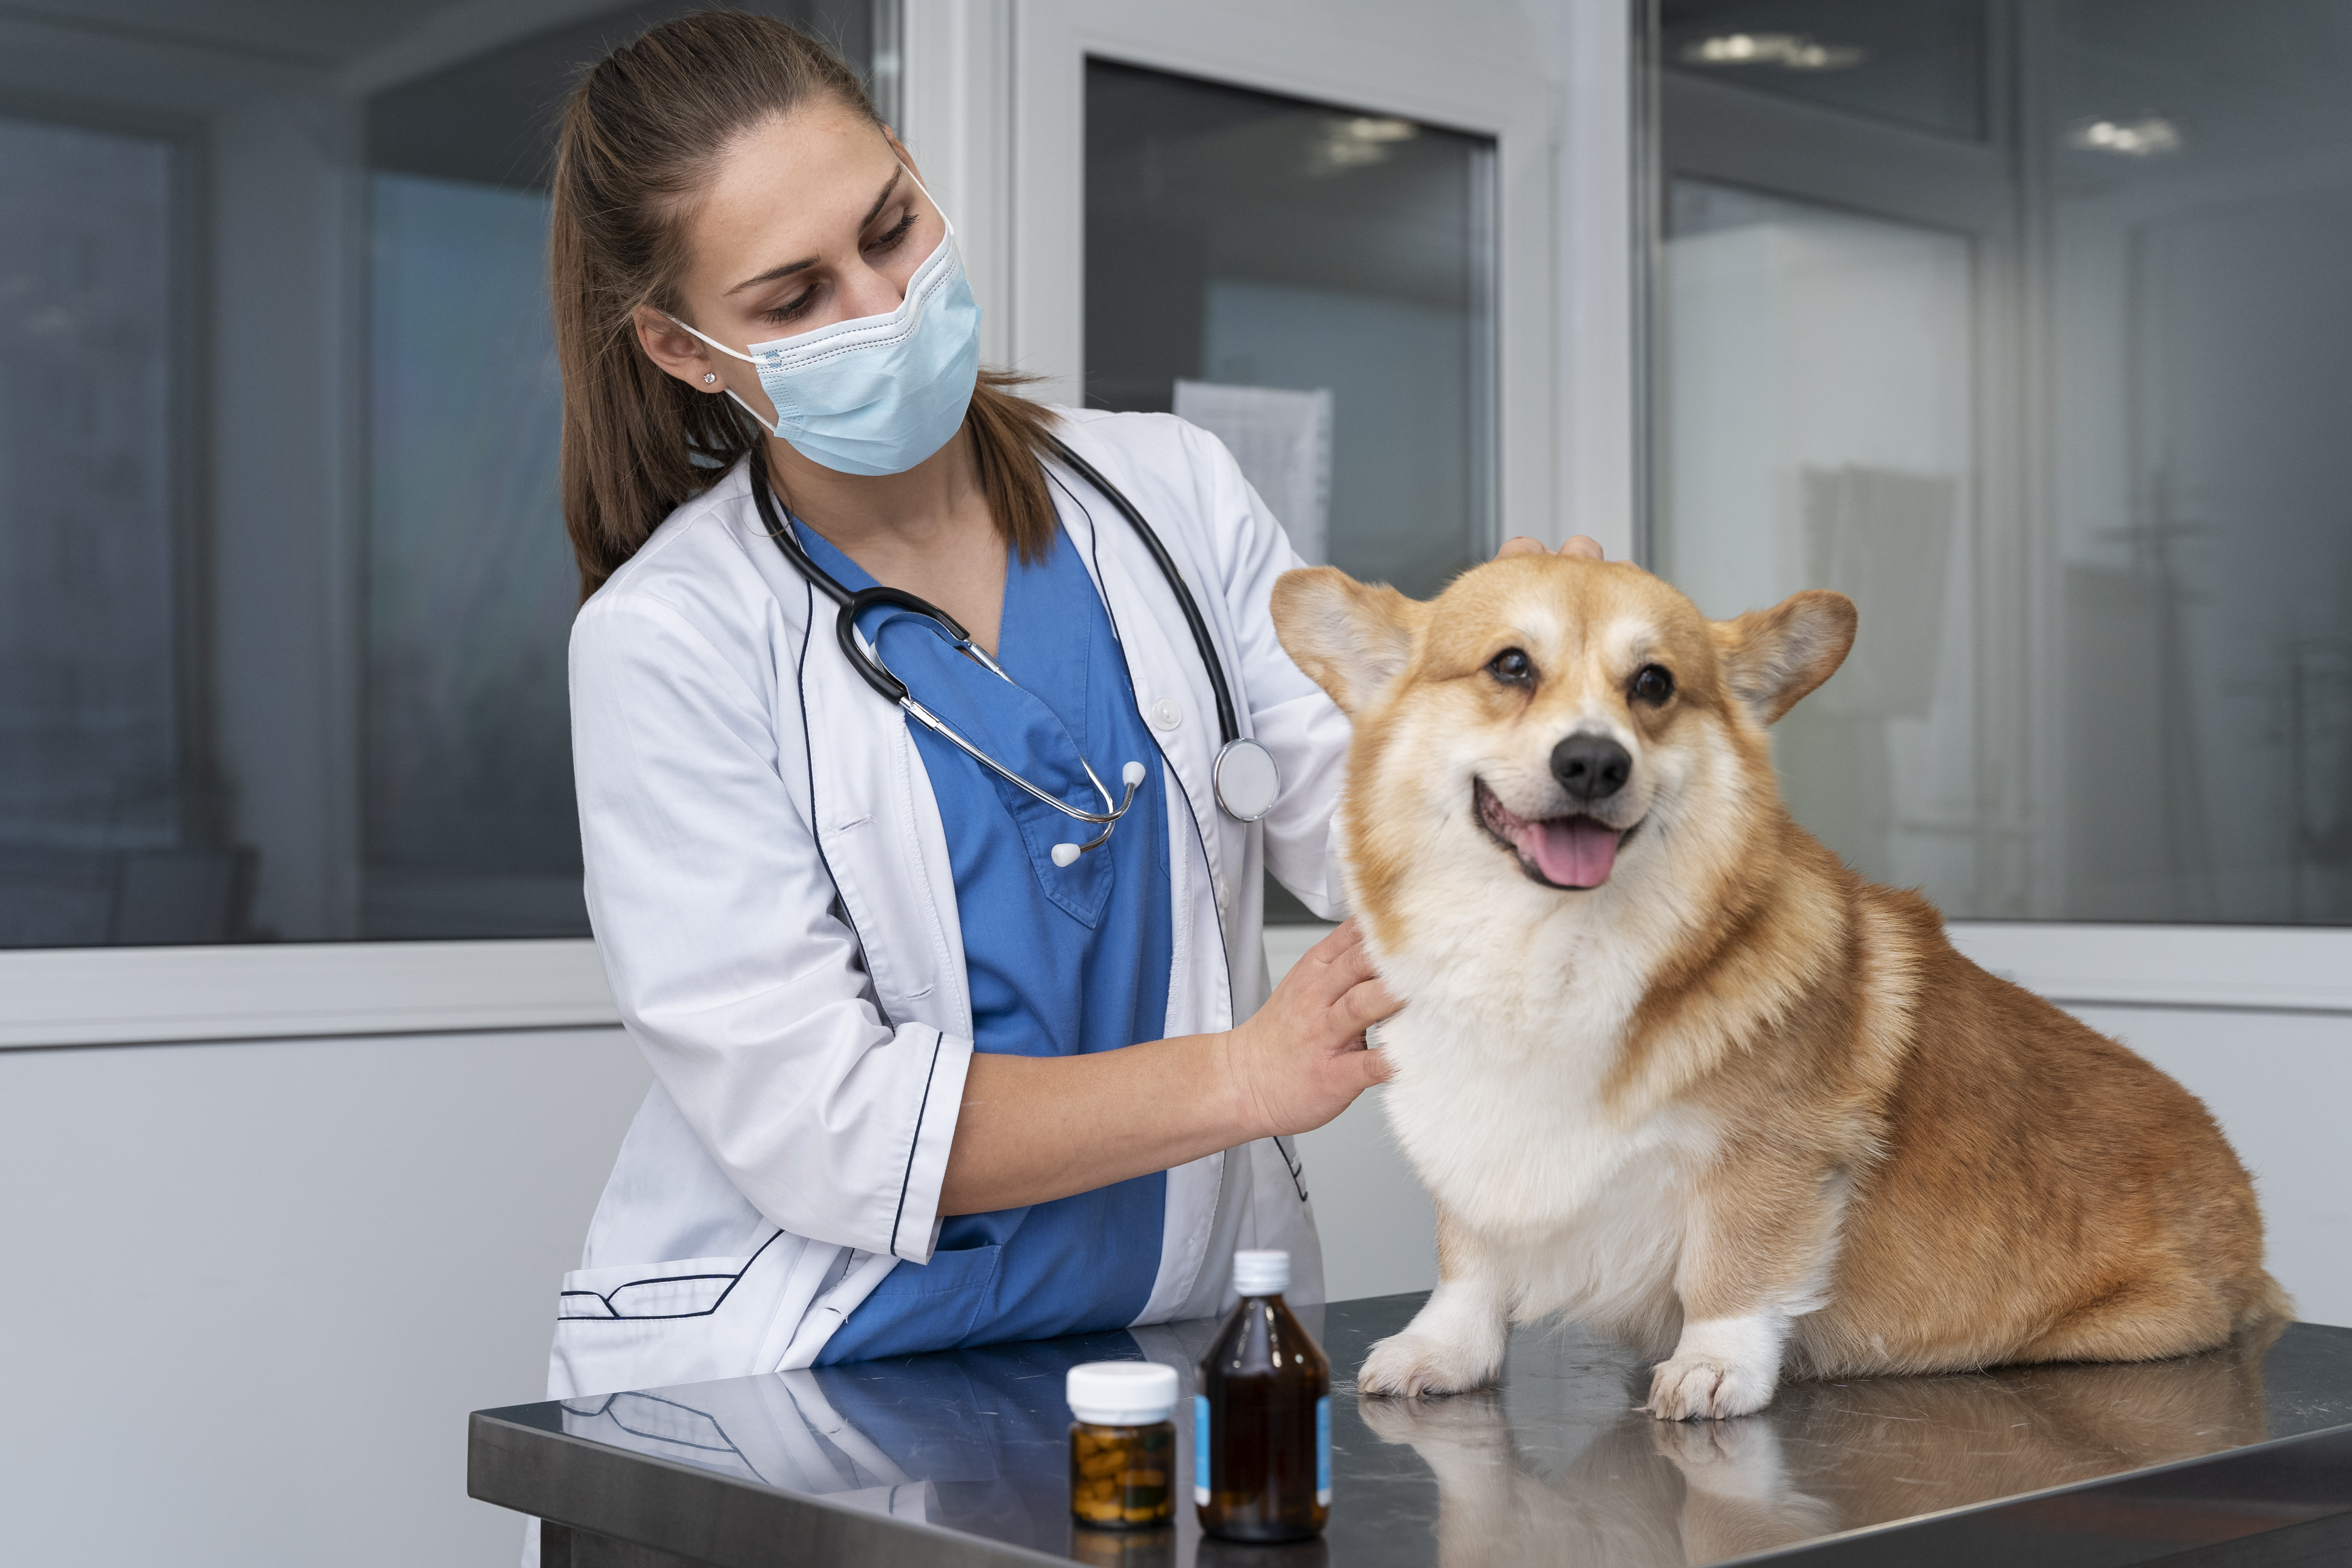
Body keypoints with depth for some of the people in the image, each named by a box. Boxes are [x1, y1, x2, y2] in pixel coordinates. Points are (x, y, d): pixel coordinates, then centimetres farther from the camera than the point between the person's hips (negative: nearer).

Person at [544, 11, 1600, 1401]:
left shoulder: (1171, 490, 7)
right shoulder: (666, 636, -6)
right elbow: (814, 1122, -12)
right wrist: (1241, 1077, -19)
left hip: (1170, 1331, 3)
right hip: (809, 1367, -3)